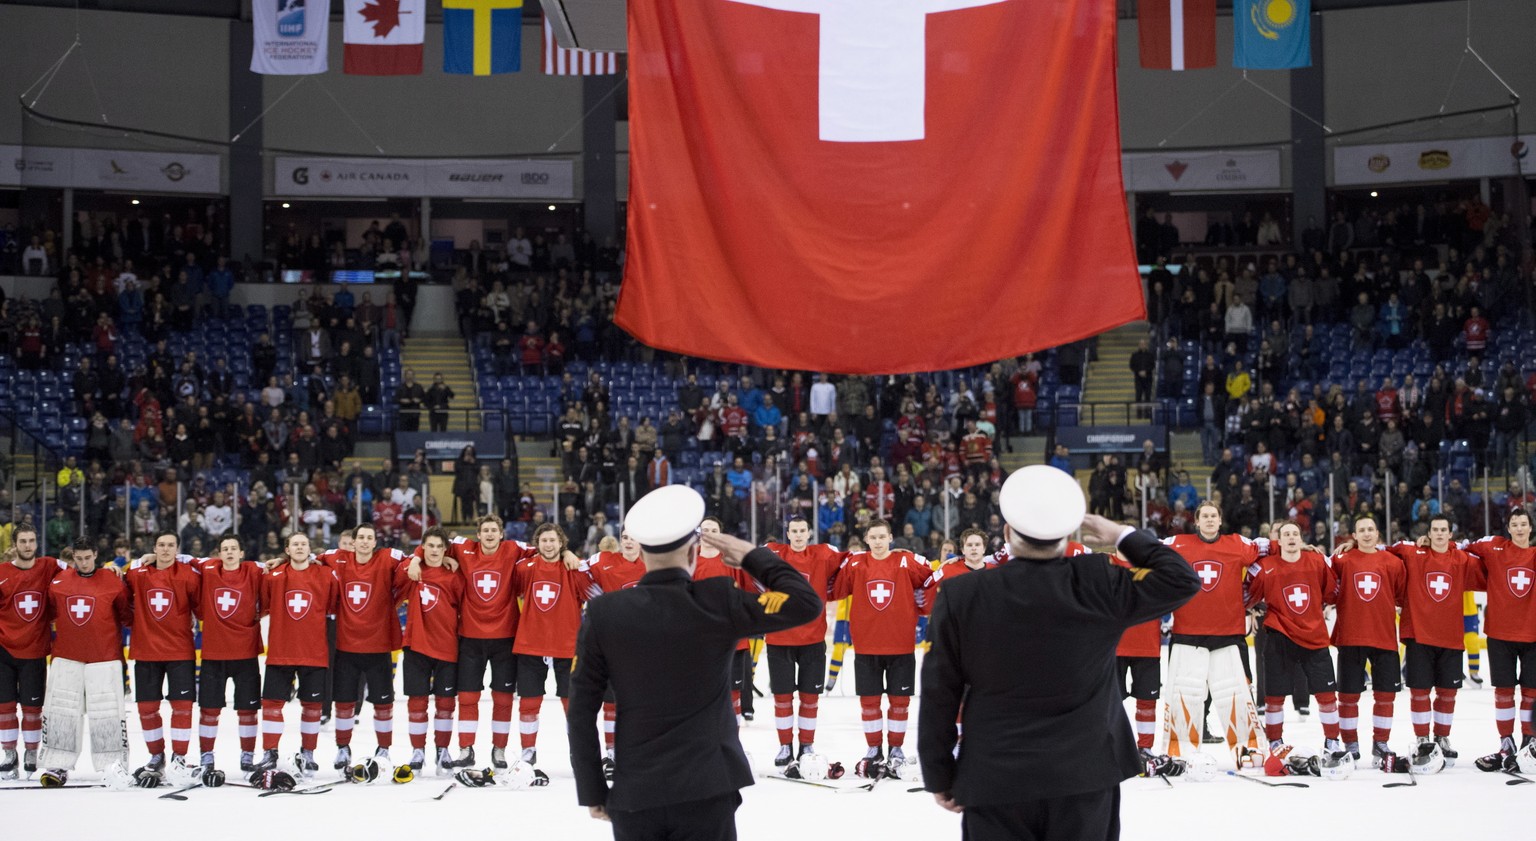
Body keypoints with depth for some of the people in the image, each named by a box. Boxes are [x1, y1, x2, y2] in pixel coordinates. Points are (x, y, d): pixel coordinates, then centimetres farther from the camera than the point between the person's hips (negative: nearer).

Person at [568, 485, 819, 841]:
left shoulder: (603, 613, -3)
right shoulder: (718, 601, -9)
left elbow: (582, 711, -1)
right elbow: (806, 602, -5)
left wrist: (592, 792, 8)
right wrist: (753, 556, 7)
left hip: (632, 798, 2)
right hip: (705, 794, -2)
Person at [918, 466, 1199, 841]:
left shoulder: (960, 597, -7)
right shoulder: (1097, 583, -9)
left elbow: (939, 697, -2)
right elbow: (1182, 580, -1)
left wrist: (939, 776, 8)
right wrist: (1124, 536, 10)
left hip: (993, 782, 0)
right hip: (1085, 778, 0)